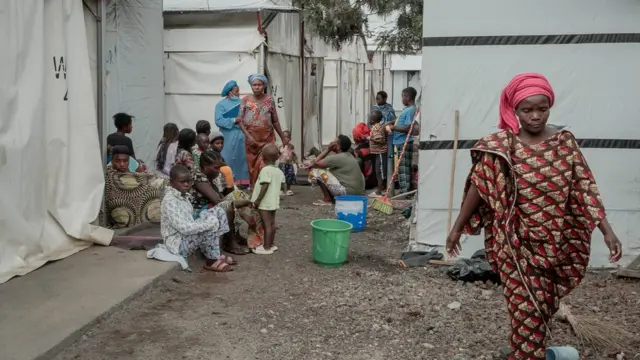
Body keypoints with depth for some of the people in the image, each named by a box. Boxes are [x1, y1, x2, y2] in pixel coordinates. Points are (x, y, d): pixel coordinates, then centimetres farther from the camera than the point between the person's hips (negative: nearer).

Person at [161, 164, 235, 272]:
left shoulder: (182, 196, 8)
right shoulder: (170, 200, -21)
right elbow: (184, 228, -28)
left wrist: (205, 223, -2)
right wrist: (209, 223, -25)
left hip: (188, 236, 9)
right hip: (178, 244, -9)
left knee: (218, 212, 4)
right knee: (211, 222, -26)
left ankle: (216, 255, 5)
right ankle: (212, 261, -8)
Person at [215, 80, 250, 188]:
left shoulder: (241, 102, 13)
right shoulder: (221, 104, -1)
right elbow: (219, 121, -11)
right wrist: (234, 120, -18)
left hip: (242, 135, 5)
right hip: (229, 137, -4)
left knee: (243, 158, 5)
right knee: (228, 160, -2)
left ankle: (243, 181, 13)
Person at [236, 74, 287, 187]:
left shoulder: (269, 99, 2)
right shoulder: (246, 100, 1)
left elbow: (275, 121, 8)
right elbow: (239, 120, -2)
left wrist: (283, 137, 9)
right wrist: (248, 135, -14)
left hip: (267, 138, -1)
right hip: (251, 138, 1)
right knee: (252, 167, 5)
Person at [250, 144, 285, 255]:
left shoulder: (265, 170, -18)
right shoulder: (279, 171, 7)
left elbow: (265, 187, -23)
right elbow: (280, 184, 13)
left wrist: (257, 200, -18)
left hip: (265, 203, -8)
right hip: (274, 201, 8)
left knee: (267, 224, -4)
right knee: (272, 223, 16)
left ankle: (266, 247, 1)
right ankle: (271, 244, 26)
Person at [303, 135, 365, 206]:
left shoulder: (337, 158, -15)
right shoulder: (349, 156, 14)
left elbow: (316, 163, -11)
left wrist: (328, 149, -1)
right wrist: (312, 164, 5)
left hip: (347, 193, -9)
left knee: (316, 171, -6)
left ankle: (327, 199, 0)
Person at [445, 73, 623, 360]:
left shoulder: (564, 142, -2)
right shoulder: (500, 148, -10)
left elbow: (584, 188, -4)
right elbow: (478, 188, -4)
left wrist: (607, 230, -11)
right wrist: (457, 228, -1)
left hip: (556, 244, 3)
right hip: (518, 244, -3)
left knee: (544, 307, 16)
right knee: (527, 311, -1)